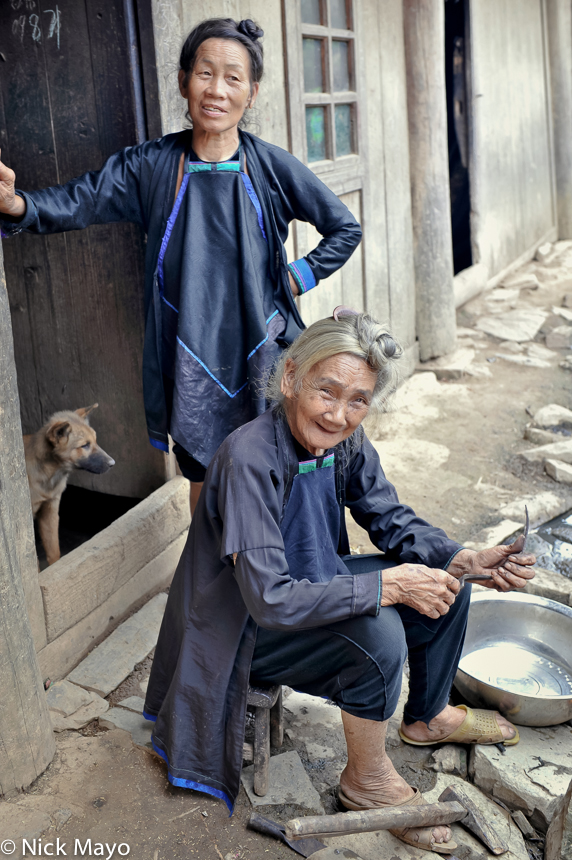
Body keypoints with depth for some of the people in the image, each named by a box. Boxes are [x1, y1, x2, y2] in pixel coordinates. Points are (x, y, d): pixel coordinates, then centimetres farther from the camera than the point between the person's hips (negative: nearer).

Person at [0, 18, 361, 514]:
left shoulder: (272, 167, -3)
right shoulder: (151, 166, -1)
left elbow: (345, 228, 7)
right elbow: (78, 202, -12)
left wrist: (298, 277, -2)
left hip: (263, 351, 0)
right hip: (193, 358, 1)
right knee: (203, 474, 13)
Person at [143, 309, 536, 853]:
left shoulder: (345, 441, -11)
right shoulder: (249, 459, -33)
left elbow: (392, 521, 1)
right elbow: (270, 600, -36)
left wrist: (465, 560, -16)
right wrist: (385, 586, -33)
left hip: (311, 588, 8)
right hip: (247, 631, -7)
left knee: (442, 581, 2)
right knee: (377, 632, -29)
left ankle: (428, 717, 27)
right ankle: (366, 780, -2)